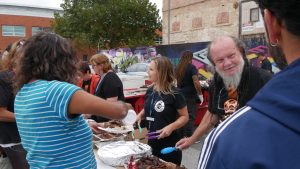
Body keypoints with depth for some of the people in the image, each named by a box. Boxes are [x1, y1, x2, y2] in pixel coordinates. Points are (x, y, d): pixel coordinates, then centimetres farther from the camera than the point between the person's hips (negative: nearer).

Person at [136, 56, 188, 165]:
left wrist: (171, 127, -27)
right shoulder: (150, 91, 3)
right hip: (152, 143, 6)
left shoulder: (174, 94, -16)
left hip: (169, 145, -6)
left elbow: (185, 117, -11)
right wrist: (140, 115, -1)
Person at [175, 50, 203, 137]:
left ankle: (182, 136, 21)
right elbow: (196, 82, -21)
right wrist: (200, 94, -13)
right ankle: (189, 136, 0)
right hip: (190, 96, -6)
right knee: (190, 117, -1)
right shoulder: (191, 67, -11)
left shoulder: (178, 68, 8)